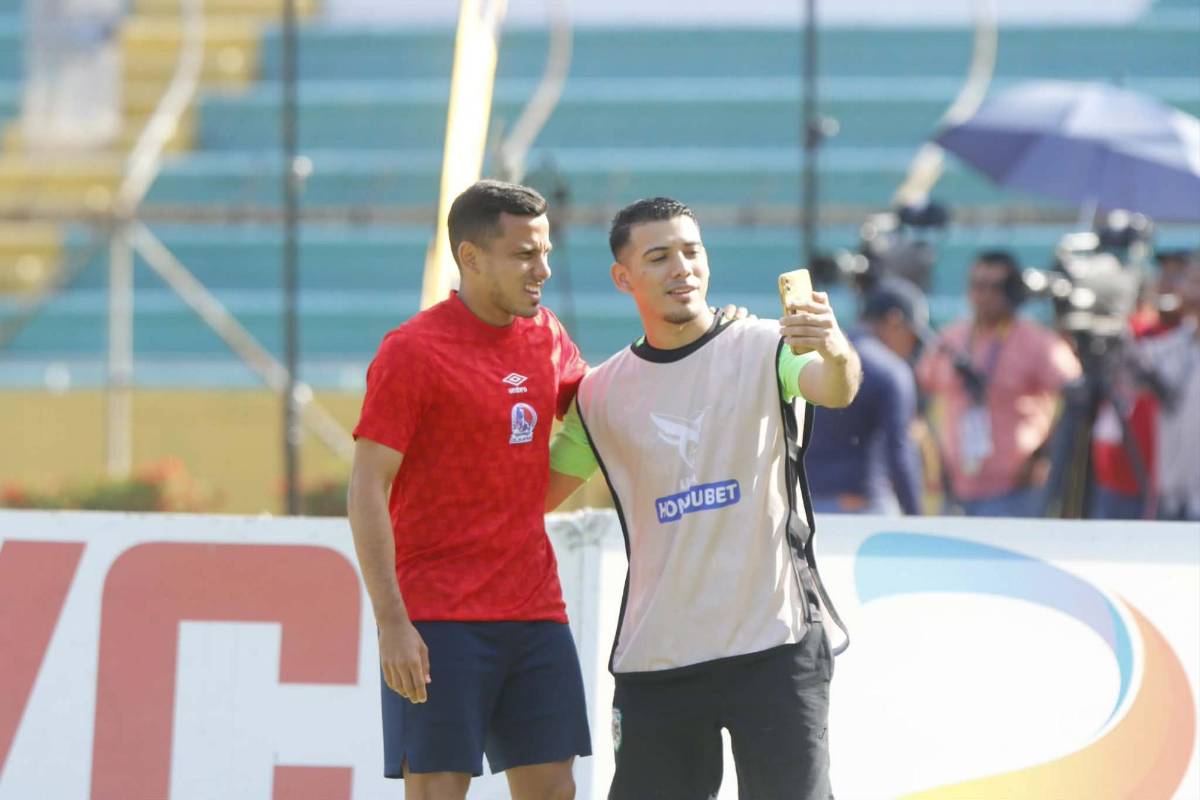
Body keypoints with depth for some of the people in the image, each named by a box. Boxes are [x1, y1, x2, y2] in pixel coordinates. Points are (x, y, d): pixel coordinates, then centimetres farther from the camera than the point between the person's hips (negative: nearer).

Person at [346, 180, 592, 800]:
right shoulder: (411, 352, -8)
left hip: (535, 610, 6)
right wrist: (391, 621, -17)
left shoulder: (546, 338, 11)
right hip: (438, 620, -6)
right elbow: (367, 492, -10)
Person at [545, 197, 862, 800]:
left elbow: (835, 389, -24)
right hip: (655, 656, 4)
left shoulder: (764, 349, -3)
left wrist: (836, 354, -45)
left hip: (774, 645, -4)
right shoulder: (601, 395, 9)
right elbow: (538, 494, 21)